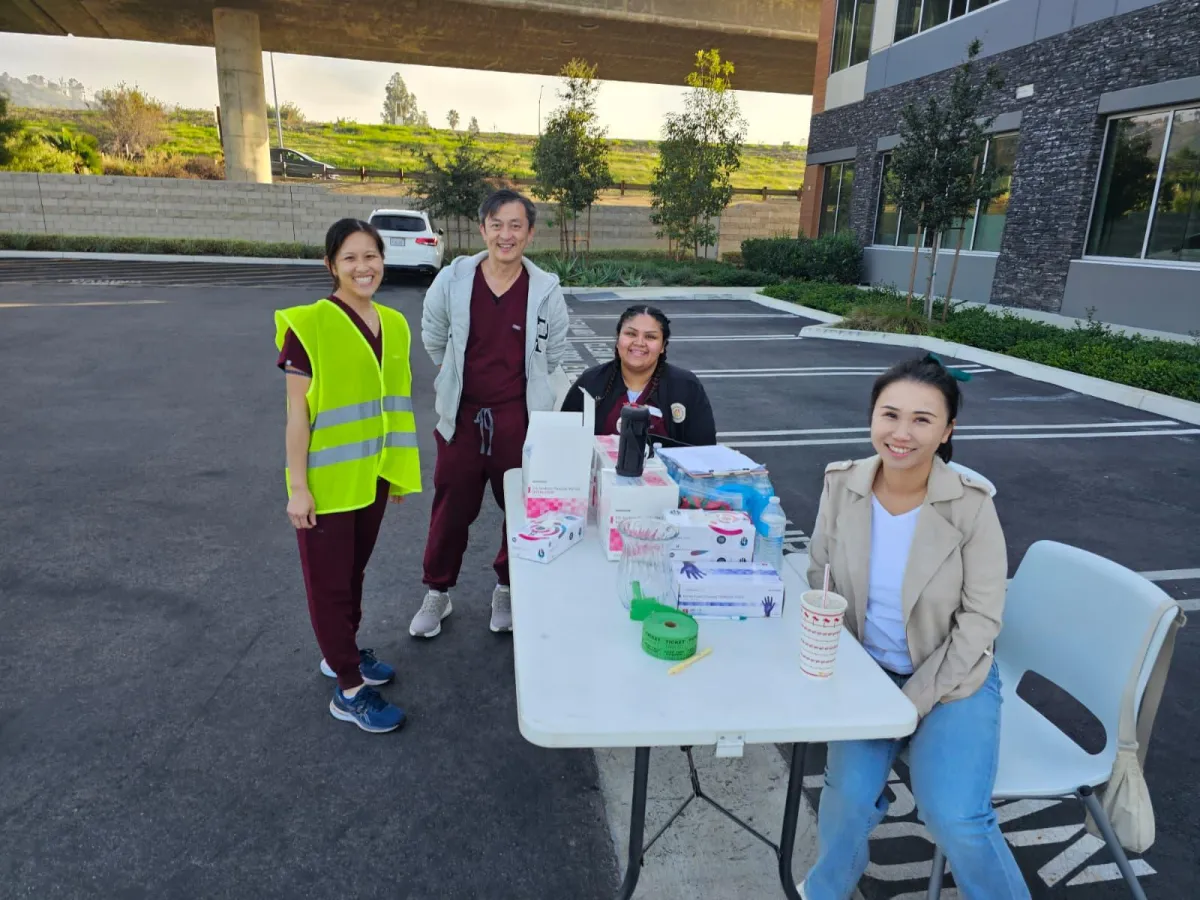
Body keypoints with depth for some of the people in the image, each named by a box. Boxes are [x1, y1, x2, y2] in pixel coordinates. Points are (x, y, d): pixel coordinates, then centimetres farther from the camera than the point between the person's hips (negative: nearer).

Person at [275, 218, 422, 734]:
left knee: (355, 570, 21)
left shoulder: (394, 325, 4)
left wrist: (398, 469, 13)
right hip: (326, 479, -6)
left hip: (372, 474, 6)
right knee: (330, 581, 7)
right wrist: (298, 487, -14)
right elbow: (297, 412, -14)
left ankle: (341, 654, 41)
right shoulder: (308, 325, -15)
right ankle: (349, 691, 19)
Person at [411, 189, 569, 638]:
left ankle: (507, 590, 37)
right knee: (451, 510, 12)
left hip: (520, 419, 0)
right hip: (461, 416, 1)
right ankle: (437, 593, 33)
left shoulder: (546, 289, -8)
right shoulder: (452, 279, -6)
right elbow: (433, 338, 11)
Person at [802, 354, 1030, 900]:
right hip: (864, 672, 2)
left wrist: (913, 701, -15)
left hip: (953, 679, -1)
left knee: (956, 820, -17)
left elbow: (980, 619, -12)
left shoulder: (971, 505, -18)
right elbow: (819, 581, 0)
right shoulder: (842, 485, -11)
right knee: (850, 795, -16)